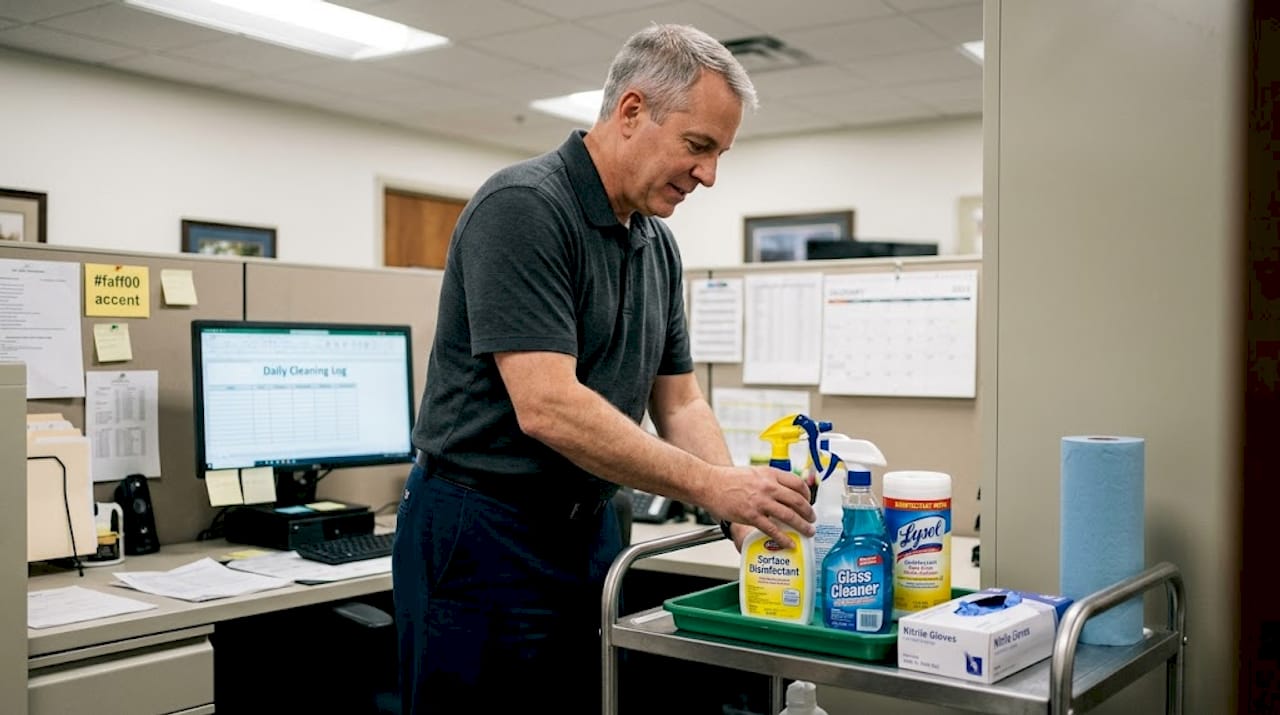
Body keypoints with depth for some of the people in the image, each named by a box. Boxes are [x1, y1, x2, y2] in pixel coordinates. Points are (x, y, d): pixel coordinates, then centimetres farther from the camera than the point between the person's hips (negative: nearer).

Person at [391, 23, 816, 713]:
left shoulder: (658, 246, 8)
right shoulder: (522, 207, -18)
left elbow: (679, 404, 11)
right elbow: (548, 408, -26)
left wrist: (749, 514, -4)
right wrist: (711, 485, -22)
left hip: (586, 529, 8)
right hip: (480, 534, -8)